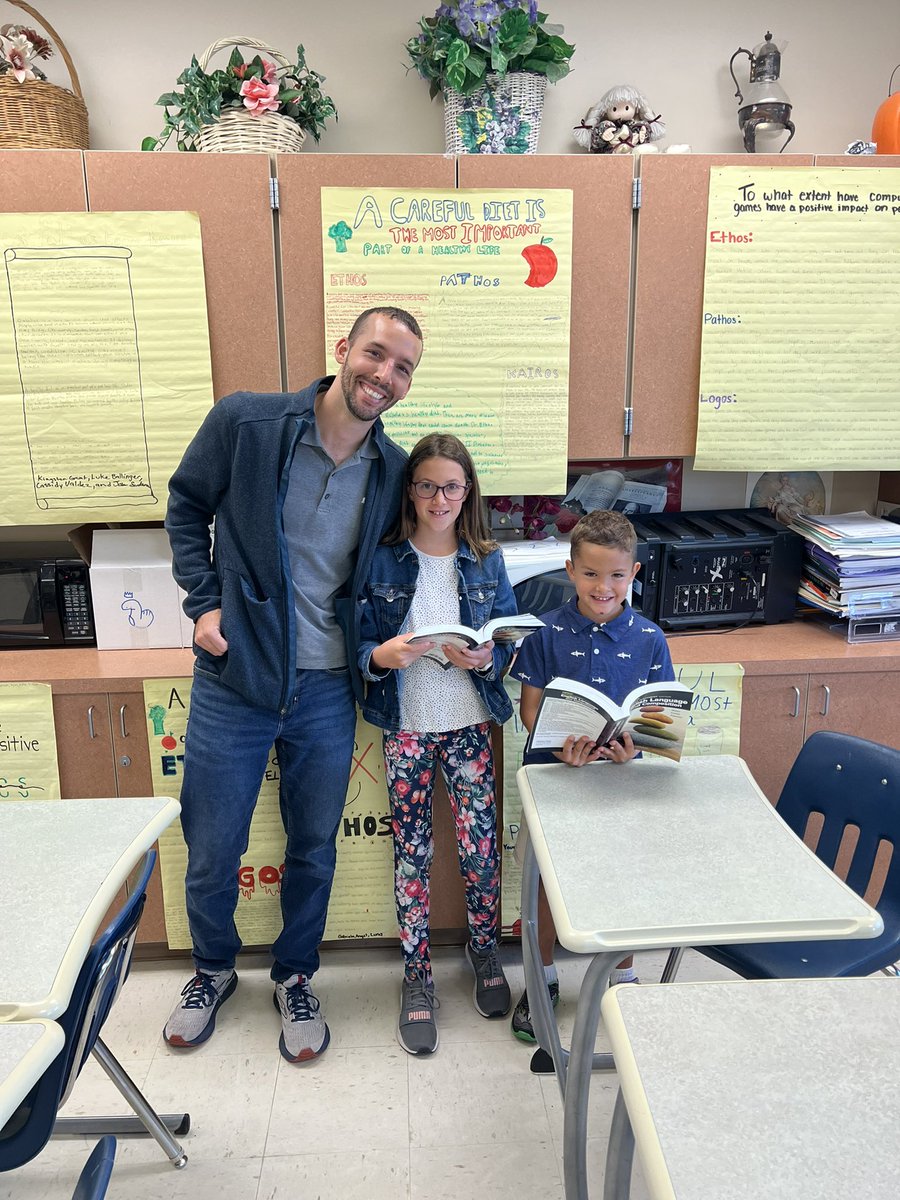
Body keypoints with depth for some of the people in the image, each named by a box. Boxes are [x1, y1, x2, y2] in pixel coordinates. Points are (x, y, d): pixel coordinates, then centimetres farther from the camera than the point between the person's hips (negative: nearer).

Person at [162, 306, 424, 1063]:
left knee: (314, 850, 16)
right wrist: (205, 600, -5)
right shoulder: (243, 422, -11)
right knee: (211, 851, 14)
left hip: (326, 690, 2)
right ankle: (213, 969, 44)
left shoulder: (393, 471, -3)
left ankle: (295, 977, 42)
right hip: (234, 678, -1)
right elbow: (188, 504, 4)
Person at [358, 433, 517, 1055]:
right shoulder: (383, 560, -4)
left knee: (481, 847, 6)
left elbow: (511, 640, 5)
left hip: (469, 724, 1)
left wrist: (487, 658, -16)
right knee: (412, 854, 7)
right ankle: (417, 976, 26)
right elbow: (361, 642, -1)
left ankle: (485, 951, 34)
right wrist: (381, 655, -23)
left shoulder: (486, 561, 1)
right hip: (406, 728, -1)